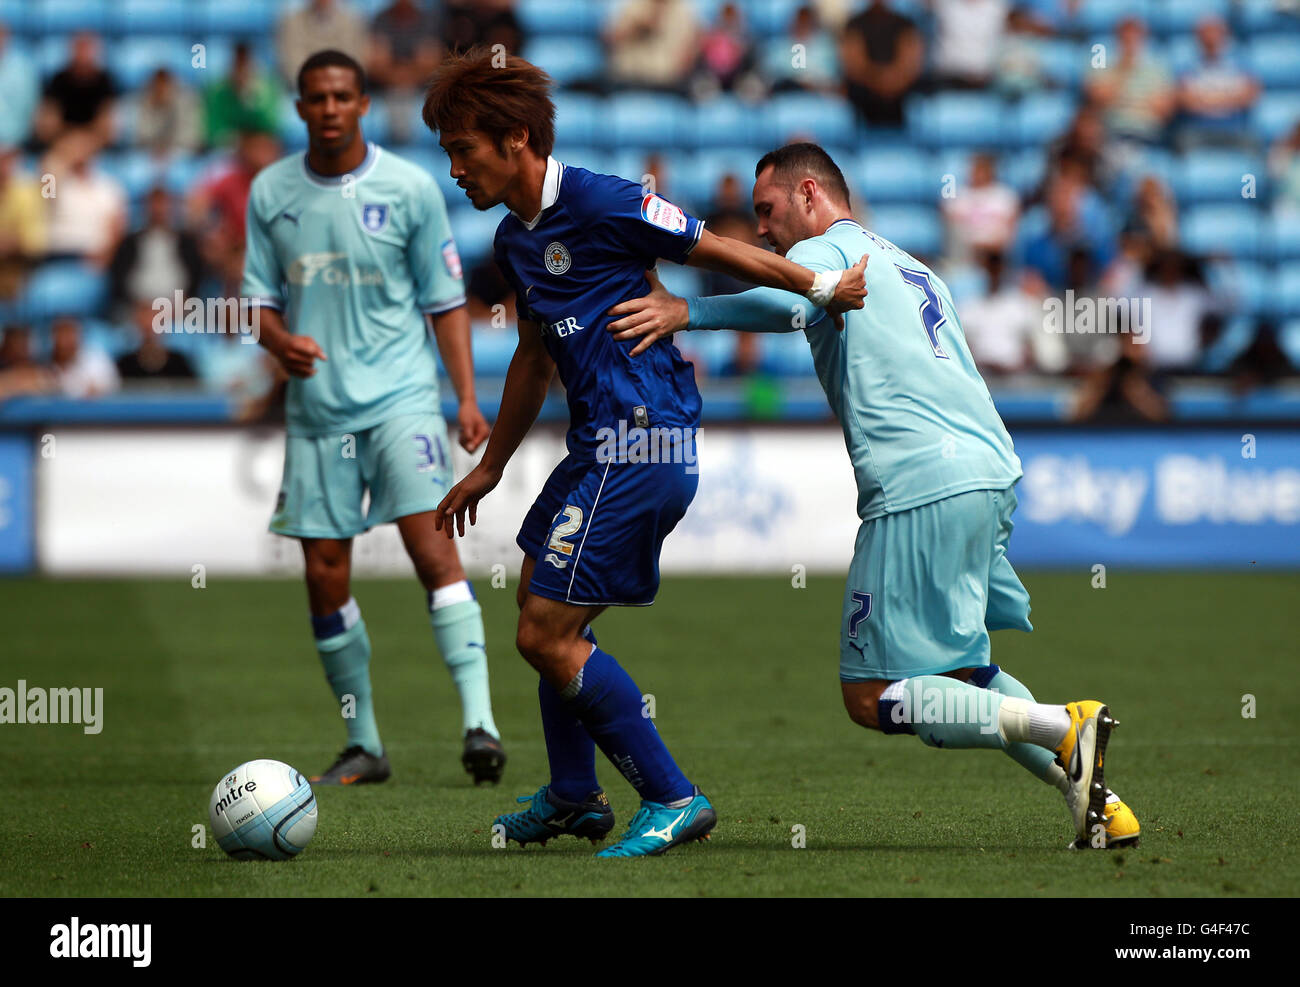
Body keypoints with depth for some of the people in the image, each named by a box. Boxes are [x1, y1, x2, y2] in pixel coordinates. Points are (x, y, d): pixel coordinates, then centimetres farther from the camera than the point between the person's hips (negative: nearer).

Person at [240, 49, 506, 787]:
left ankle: (480, 720, -22)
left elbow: (445, 301, 3)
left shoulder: (410, 188, -1)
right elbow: (260, 297, 10)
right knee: (325, 575, 1)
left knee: (430, 540, -18)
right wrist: (280, 340, -13)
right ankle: (364, 744, 14)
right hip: (317, 407, 3)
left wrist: (468, 398, -6)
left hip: (401, 395, -3)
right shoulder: (271, 193, 5)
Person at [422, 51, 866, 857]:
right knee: (542, 604, 17)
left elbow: (719, 253, -8)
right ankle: (573, 798, 31)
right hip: (601, 446, 10)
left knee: (547, 634, -10)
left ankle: (673, 800, -4)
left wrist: (823, 288, -1)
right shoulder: (515, 240, 13)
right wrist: (490, 468, 32)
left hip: (642, 448, -10)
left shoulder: (600, 203, -15)